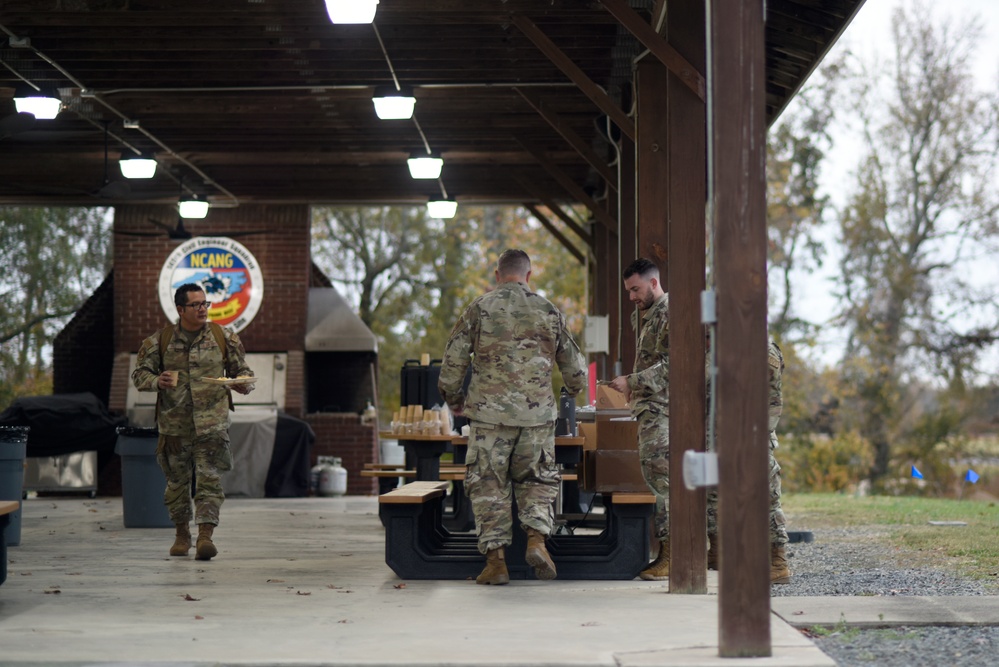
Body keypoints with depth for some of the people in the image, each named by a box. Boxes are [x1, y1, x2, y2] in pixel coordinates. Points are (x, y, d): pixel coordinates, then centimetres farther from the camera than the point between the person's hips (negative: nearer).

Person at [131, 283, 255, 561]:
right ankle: (182, 534, 26)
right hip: (174, 422, 1)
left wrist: (244, 383, -9)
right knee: (177, 480, 10)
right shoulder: (160, 341, 2)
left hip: (211, 422, -1)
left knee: (209, 478, -11)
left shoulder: (223, 338, 5)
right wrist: (157, 381, -15)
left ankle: (205, 536, -13)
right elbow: (139, 373, 6)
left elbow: (241, 368, 14)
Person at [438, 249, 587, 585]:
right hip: (537, 412, 2)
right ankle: (536, 539, -5)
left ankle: (496, 560, 0)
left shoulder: (480, 308, 0)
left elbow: (454, 358, 0)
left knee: (488, 485, 5)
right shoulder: (548, 311, 6)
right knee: (537, 480, 16)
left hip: (490, 412, -2)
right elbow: (573, 363, 15)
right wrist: (575, 387, 38)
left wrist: (452, 396, 18)